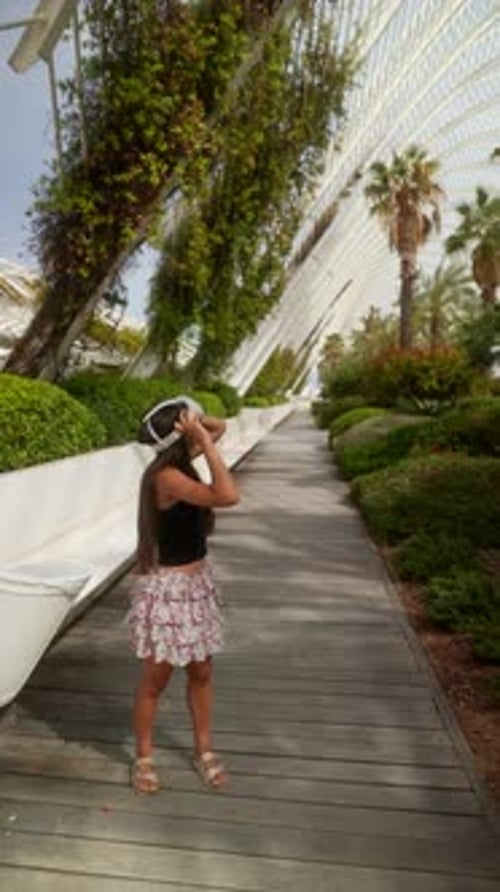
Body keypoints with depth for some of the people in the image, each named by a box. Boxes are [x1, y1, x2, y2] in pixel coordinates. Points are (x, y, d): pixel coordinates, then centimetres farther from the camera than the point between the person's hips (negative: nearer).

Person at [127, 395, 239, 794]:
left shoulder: (182, 462, 0)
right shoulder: (167, 477, -26)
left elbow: (220, 428, 13)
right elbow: (229, 496, -36)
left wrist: (197, 420, -7)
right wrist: (205, 440, -30)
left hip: (197, 582, 8)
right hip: (167, 589, -8)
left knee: (201, 673, 19)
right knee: (155, 681, 12)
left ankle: (204, 751, 38)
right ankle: (144, 758, 35)